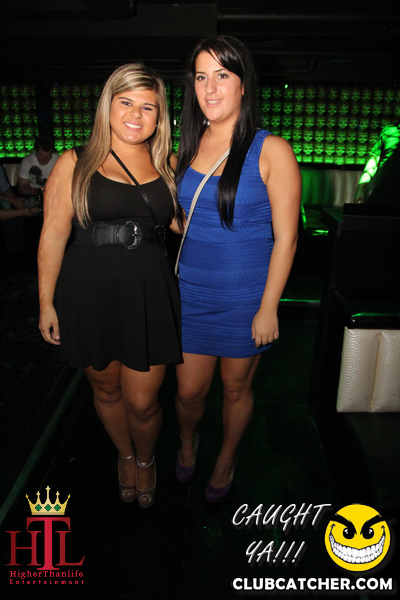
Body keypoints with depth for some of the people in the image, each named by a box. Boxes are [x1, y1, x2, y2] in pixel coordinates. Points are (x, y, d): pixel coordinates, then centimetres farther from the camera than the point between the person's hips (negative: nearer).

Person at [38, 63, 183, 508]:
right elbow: (53, 235, -2)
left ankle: (146, 459, 39)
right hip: (90, 293, -1)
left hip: (149, 293, 1)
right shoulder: (76, 164, -1)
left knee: (142, 402, 5)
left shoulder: (166, 165, 8)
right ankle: (124, 455, 47)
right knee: (106, 390, 16)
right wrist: (46, 303, -3)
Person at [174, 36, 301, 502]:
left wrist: (268, 308, -12)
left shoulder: (271, 151, -9)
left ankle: (226, 461, 44)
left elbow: (285, 237, -10)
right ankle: (187, 443, 48)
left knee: (236, 388, 15)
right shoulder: (188, 147, 5)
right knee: (189, 390, 13)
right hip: (191, 292, 4)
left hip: (244, 297, -3)